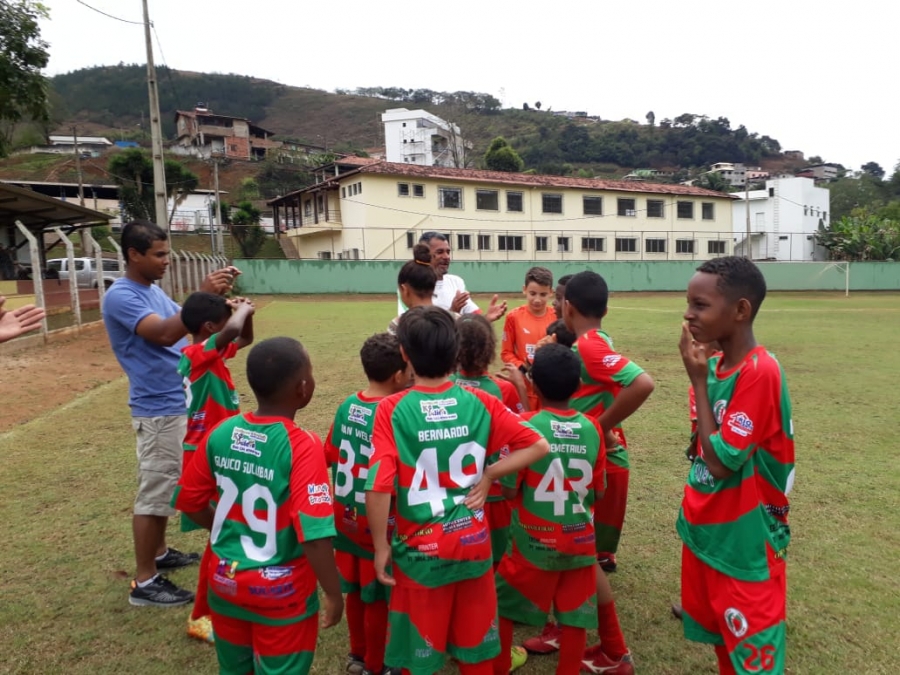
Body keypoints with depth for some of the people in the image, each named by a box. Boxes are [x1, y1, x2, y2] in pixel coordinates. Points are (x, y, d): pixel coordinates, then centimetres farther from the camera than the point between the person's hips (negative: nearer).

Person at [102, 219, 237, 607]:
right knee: (154, 493, -1)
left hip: (178, 403, 9)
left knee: (166, 486, 20)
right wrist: (202, 296, -36)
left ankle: (159, 554, 35)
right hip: (157, 410, -9)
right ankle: (144, 582, 10)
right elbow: (164, 333, -31)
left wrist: (215, 299, -2)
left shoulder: (154, 291, 12)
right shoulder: (121, 296, -17)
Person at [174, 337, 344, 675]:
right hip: (281, 590, -5)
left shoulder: (221, 433, -9)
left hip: (224, 580, 5)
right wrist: (334, 594, -14)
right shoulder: (302, 446, -25)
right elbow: (313, 535, -27)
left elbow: (189, 501, 3)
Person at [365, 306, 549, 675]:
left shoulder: (392, 409, -16)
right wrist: (488, 474, -5)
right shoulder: (480, 402, -8)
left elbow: (378, 486, -20)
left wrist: (381, 546, -8)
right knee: (474, 640, 23)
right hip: (474, 542, 3)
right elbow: (538, 446, -6)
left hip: (420, 548, -2)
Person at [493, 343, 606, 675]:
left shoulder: (526, 424, -16)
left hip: (534, 542, -2)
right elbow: (598, 491, 3)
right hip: (579, 541, 3)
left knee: (502, 606, 18)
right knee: (574, 617, 14)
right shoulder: (592, 429, -5)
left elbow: (509, 489, -15)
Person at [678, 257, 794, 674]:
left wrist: (698, 380, -21)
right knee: (722, 641, 24)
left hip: (745, 542, -7)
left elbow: (721, 462, -25)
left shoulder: (760, 372, -24)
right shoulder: (716, 365, 1)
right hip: (707, 529, 8)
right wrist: (691, 511, 7)